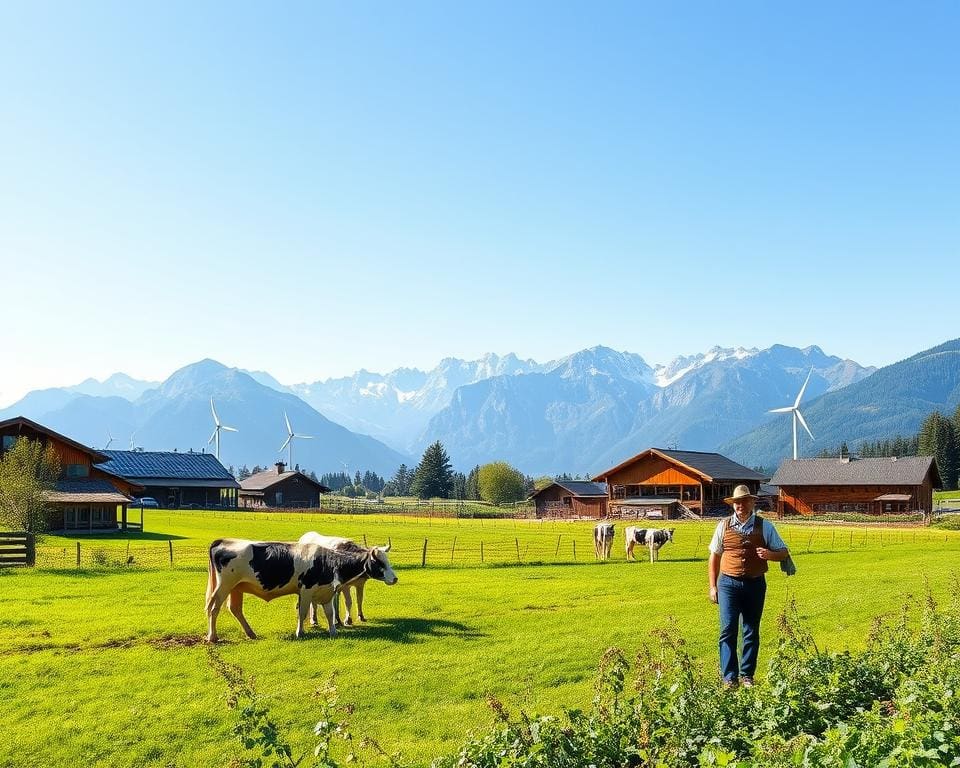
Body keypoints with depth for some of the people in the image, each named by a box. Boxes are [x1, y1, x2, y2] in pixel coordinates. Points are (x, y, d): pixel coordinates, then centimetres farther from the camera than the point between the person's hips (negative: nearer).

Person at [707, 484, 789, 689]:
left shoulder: (764, 526, 2)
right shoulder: (724, 526, 3)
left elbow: (784, 552, 6)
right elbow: (714, 557, 9)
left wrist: (770, 554, -17)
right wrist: (712, 586, 6)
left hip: (755, 584, 1)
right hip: (728, 583, -1)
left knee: (752, 631, 9)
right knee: (728, 630, -6)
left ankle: (747, 675, 20)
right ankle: (729, 677, -1)